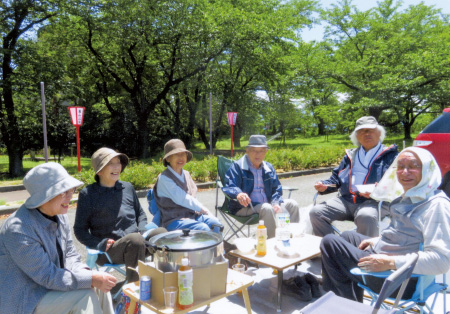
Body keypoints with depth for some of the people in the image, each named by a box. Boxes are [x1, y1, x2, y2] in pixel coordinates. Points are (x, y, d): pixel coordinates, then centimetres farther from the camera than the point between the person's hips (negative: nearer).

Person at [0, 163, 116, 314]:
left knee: (100, 286, -6)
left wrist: (84, 273, -16)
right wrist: (91, 279, -27)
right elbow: (48, 276, -26)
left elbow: (70, 254, 4)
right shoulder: (18, 229, -27)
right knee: (84, 294, -20)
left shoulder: (60, 216, -3)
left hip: (48, 286, 8)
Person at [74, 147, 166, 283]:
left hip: (135, 240, 4)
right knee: (135, 240, -36)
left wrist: (142, 231, 4)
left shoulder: (128, 188, 13)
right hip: (107, 251, -4)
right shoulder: (88, 194, 2)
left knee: (161, 233, -26)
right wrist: (101, 244, -12)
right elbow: (80, 230, 4)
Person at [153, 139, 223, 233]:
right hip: (174, 221, -7)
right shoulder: (164, 178, -12)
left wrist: (208, 213, 0)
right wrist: (202, 209, -11)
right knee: (203, 229, -26)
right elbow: (180, 199, -18)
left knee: (215, 223, -13)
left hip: (191, 214, 7)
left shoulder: (186, 174, 13)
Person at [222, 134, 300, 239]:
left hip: (267, 204, 6)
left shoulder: (269, 167, 16)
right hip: (245, 207, -6)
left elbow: (276, 189, 16)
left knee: (292, 204, -9)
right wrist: (238, 194, -40)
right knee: (267, 208, -33)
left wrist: (276, 203, -7)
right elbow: (229, 187, -15)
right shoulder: (237, 166, -3)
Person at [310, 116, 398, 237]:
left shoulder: (390, 155, 9)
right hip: (346, 200, 5)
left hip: (375, 201, -5)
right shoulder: (351, 155, 25)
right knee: (316, 212, -14)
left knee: (366, 216, -38)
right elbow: (336, 178, 23)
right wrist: (324, 186, 2)